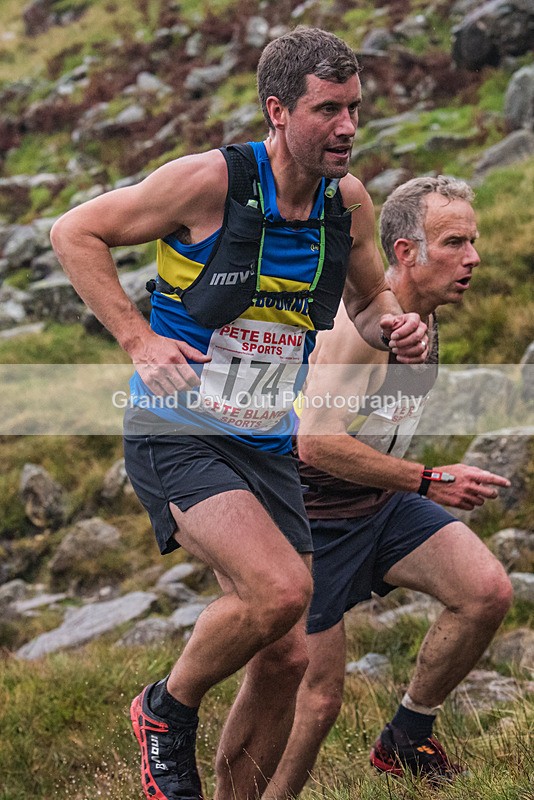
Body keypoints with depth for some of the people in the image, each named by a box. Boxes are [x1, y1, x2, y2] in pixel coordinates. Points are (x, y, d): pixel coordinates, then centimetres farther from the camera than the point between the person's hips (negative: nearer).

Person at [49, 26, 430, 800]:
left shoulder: (349, 202, 2)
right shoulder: (209, 182, -15)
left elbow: (369, 299, 20)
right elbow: (76, 232, -6)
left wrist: (395, 325, -4)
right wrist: (139, 340, -15)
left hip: (268, 449, 6)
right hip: (177, 436, -6)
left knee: (286, 656, 4)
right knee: (281, 588, -27)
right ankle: (167, 710, 0)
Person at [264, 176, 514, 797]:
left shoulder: (423, 317, 5)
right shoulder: (362, 321, -24)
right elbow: (316, 442, -32)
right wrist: (430, 481, -28)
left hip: (382, 505, 8)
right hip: (316, 517, -7)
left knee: (487, 591, -12)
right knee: (318, 698, -4)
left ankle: (406, 738, 6)